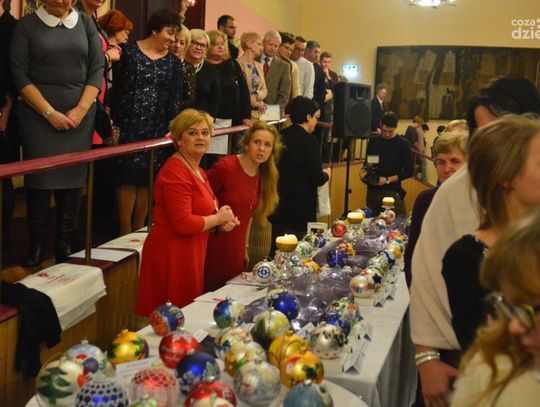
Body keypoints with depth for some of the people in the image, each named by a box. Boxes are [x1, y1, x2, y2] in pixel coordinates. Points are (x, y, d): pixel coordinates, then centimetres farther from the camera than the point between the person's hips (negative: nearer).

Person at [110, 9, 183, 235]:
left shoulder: (172, 62, 9)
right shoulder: (128, 51, 0)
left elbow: (175, 98, 4)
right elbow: (115, 88, -2)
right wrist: (113, 123, -6)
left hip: (157, 128, 3)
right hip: (129, 125, -3)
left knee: (149, 179, 5)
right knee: (128, 176, -3)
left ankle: (139, 231, 15)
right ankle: (125, 231, 6)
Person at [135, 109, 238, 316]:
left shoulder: (197, 170, 15)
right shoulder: (175, 172, -16)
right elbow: (183, 224, -23)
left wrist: (223, 219, 6)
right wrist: (219, 218, -9)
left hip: (191, 255, 10)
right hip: (171, 255, -10)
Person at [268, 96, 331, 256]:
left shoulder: (282, 136, 4)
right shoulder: (309, 140, -15)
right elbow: (317, 179, -15)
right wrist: (326, 174, 7)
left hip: (279, 206, 7)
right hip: (301, 208, -7)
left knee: (277, 251, 16)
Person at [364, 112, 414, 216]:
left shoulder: (403, 144, 0)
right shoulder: (373, 141, 10)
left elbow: (409, 172, -1)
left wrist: (388, 180, -10)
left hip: (393, 192, -3)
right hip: (373, 191, 3)